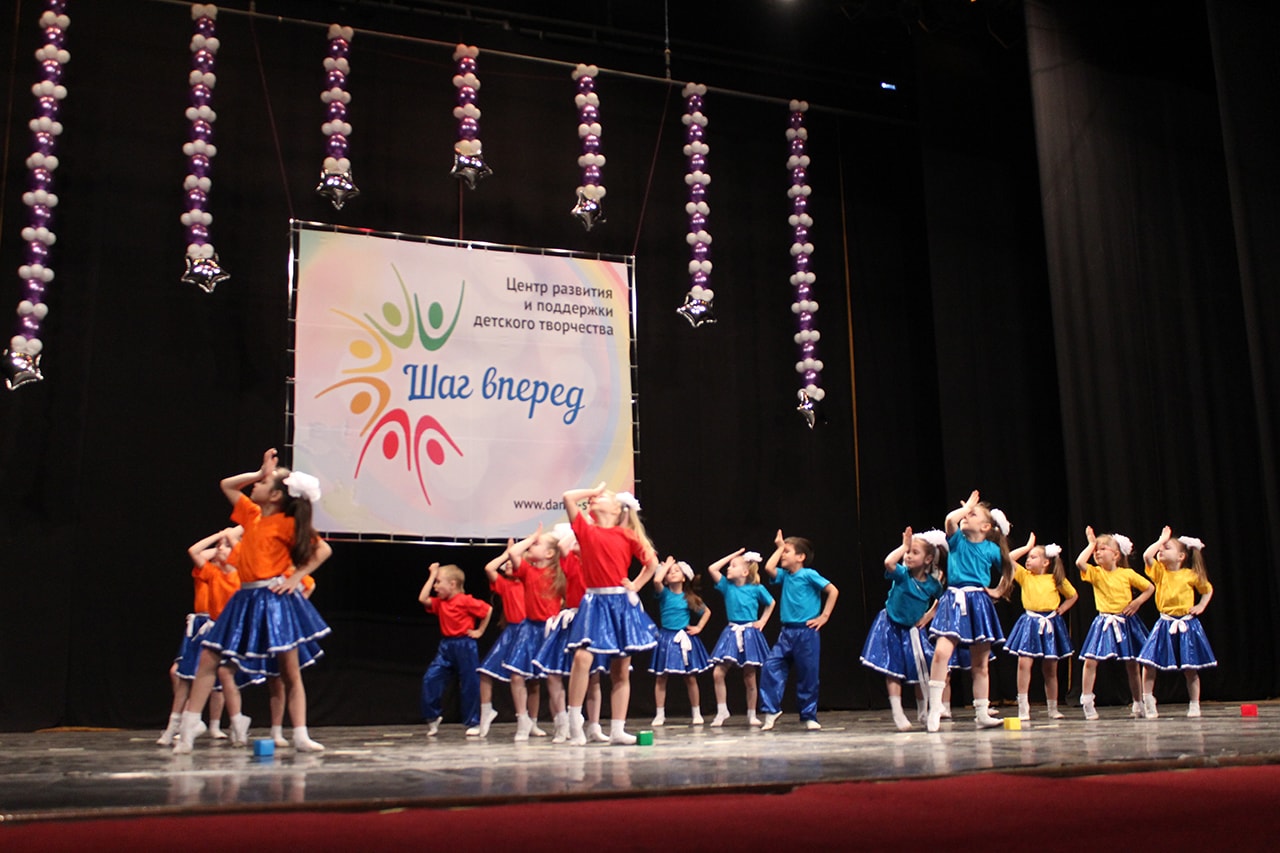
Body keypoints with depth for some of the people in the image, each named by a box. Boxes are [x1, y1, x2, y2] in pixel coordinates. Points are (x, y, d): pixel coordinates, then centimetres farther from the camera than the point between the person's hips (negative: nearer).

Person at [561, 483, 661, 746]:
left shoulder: (628, 535, 6)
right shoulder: (586, 531, 5)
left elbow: (652, 562, 15)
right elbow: (568, 497, -5)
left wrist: (636, 586, 6)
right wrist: (594, 490, 9)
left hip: (622, 604, 1)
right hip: (594, 603, -1)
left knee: (621, 671, 6)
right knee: (582, 657, -21)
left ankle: (617, 730, 13)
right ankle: (574, 724, -11)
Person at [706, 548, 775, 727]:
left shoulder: (756, 589, -3)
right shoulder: (727, 586, 2)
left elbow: (771, 603, 14)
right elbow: (712, 568, -7)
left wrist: (762, 621, 5)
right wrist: (733, 555, -3)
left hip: (749, 634, -2)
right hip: (731, 633, 2)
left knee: (750, 679, 4)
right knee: (717, 674, -8)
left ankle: (752, 715, 17)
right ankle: (722, 712, 4)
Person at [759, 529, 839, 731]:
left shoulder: (809, 575, -7)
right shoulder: (785, 576, 10)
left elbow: (833, 591, -10)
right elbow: (769, 568, -8)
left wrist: (824, 616, -11)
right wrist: (778, 547, 2)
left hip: (806, 633, -5)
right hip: (787, 632, 5)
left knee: (807, 676, 2)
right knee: (771, 666, -9)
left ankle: (809, 716, 14)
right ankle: (771, 710, -4)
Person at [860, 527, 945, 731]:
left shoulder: (932, 583, -9)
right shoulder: (902, 574, -18)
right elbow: (888, 562, -41)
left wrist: (929, 615, 2)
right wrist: (904, 545, -32)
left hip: (913, 631, 3)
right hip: (892, 628, -3)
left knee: (921, 672, 7)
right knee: (893, 671, -7)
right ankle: (898, 714, -6)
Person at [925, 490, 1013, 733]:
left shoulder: (991, 549, 8)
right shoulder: (957, 540, 5)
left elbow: (1010, 570, 24)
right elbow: (950, 519, -16)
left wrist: (998, 591, 15)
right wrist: (966, 506, 1)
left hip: (979, 604, 1)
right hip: (954, 602, -1)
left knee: (980, 664, 7)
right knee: (941, 652, -20)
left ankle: (982, 713, 18)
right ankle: (934, 710, -17)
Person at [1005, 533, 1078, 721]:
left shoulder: (1056, 580, 5)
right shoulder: (1024, 576, 4)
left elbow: (1073, 596, 19)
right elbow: (1008, 559, -7)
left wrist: (1061, 609, 5)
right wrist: (1028, 546, -3)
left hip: (1050, 625, 1)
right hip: (1030, 624, -1)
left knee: (1050, 669, 9)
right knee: (1024, 663, -15)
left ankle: (1052, 708, 19)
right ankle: (1023, 707, -12)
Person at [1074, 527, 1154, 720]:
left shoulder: (1127, 574, -1)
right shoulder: (1095, 573, -2)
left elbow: (1150, 588, 8)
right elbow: (1080, 562, -22)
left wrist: (1137, 602, -6)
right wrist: (1091, 543, -12)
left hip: (1126, 622, 0)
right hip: (1104, 623, 0)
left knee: (1132, 664, 8)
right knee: (1090, 661, -12)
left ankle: (1138, 703, 20)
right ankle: (1087, 702, -6)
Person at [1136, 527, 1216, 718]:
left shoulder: (1191, 575, 0)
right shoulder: (1159, 572, 1)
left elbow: (1208, 589, 16)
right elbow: (1146, 556, -16)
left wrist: (1201, 606, 1)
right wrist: (1162, 539, -6)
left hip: (1186, 625, -1)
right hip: (1165, 624, 1)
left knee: (1190, 668, 5)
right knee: (1149, 663, -7)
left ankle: (1194, 704, 16)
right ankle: (1148, 701, 1)